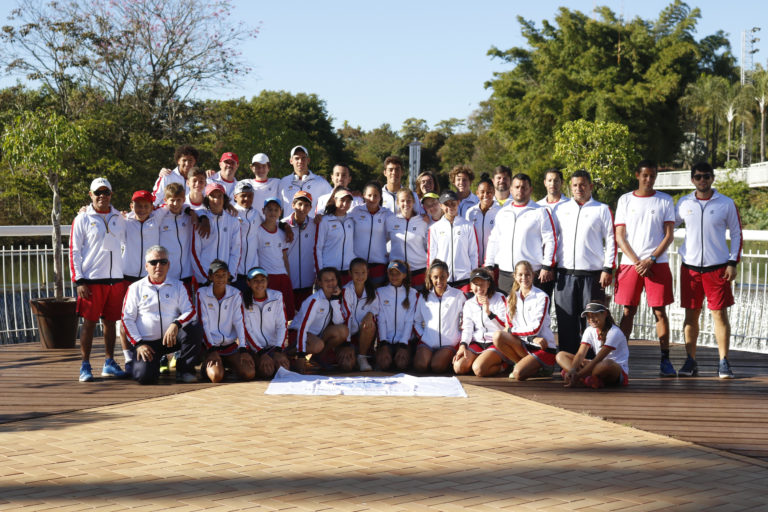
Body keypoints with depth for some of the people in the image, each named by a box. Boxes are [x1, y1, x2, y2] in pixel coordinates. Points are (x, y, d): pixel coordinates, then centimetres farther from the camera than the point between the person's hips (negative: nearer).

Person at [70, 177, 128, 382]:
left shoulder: (119, 218, 12)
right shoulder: (83, 219, 1)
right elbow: (74, 251, -2)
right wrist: (79, 280, -9)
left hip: (116, 279, 4)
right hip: (92, 279, -4)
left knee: (110, 321, 9)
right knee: (89, 322, -2)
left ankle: (109, 363, 17)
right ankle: (85, 366, 4)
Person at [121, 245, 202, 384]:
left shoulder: (178, 286, 10)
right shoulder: (135, 288, 6)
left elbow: (190, 311, 0)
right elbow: (127, 319, 4)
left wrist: (176, 324, -22)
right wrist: (138, 344, -8)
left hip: (171, 339, 2)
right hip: (146, 342, -2)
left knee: (194, 328, -27)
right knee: (144, 376, -26)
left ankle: (184, 371, -11)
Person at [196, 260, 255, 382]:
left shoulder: (235, 294, 3)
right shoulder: (202, 294, -3)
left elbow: (240, 323, -3)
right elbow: (203, 324, -7)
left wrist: (243, 349, -14)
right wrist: (211, 350, -16)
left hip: (231, 345, 3)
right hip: (211, 345, -3)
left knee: (249, 374, -19)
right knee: (217, 376, -29)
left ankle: (227, 364, 11)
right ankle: (206, 366, 6)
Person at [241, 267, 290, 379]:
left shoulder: (277, 296, 1)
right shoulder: (243, 300, -4)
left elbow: (282, 325, -1)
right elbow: (247, 330, -6)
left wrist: (278, 350, -14)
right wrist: (261, 353, -15)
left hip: (274, 345, 2)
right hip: (255, 347, -2)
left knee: (283, 366, -27)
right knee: (267, 370, -28)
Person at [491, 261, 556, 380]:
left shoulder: (542, 297, -4)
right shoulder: (512, 298, 10)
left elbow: (535, 328, -10)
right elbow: (510, 327, 2)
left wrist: (512, 331, -6)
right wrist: (532, 339, -13)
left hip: (543, 348, -5)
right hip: (522, 345, 5)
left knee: (518, 374, -29)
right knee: (498, 336, -24)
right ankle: (523, 363, -8)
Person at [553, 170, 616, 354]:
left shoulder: (602, 210, 7)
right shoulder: (561, 209, 15)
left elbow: (611, 240, 4)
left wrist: (608, 269, -5)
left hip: (592, 274, -2)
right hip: (565, 274, 2)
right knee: (566, 320, 2)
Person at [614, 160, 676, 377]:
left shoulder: (665, 201, 6)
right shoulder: (625, 200, 8)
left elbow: (669, 235, 2)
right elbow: (620, 237, 5)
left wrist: (650, 259, -9)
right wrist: (637, 262, -7)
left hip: (657, 263, -1)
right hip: (630, 263, 1)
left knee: (660, 311, -1)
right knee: (628, 311, 0)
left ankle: (665, 360, 3)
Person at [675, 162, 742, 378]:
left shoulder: (726, 204, 0)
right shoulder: (684, 203, 6)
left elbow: (736, 234, 4)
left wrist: (733, 262, -4)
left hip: (717, 267, -2)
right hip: (690, 265, 2)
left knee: (720, 313, -2)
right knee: (691, 314, 5)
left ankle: (724, 363, 4)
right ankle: (690, 362, 11)